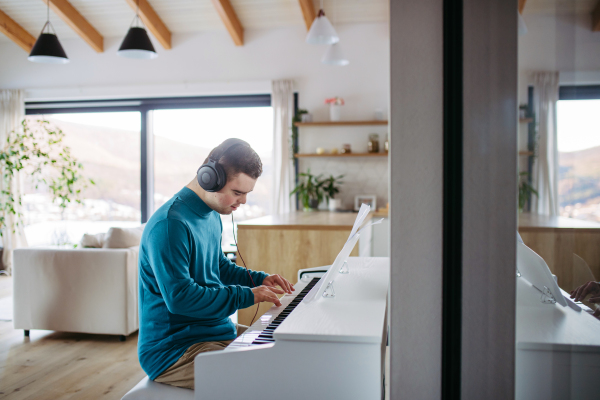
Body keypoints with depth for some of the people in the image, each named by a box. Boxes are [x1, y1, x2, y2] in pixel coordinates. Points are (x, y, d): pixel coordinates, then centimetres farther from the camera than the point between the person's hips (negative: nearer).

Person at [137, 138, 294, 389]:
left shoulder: (212, 216, 8)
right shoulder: (170, 225, -23)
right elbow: (179, 297, -28)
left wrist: (259, 279, 8)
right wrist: (247, 296, -23)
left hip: (215, 330, 10)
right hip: (172, 349, -9)